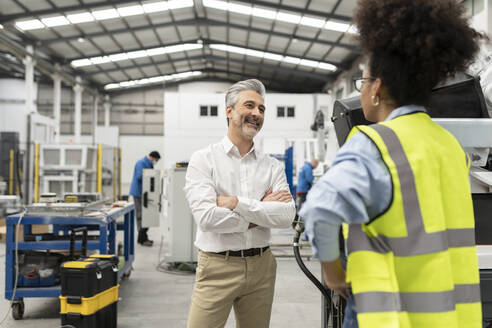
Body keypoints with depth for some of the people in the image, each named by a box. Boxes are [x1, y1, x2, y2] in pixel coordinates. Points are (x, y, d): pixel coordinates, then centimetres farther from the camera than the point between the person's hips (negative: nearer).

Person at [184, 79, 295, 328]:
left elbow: (287, 215, -9)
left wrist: (236, 203, -16)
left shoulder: (272, 167, 7)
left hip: (260, 267, 4)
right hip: (217, 267, -3)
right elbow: (207, 217, -16)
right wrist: (261, 210, -9)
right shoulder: (204, 160, -3)